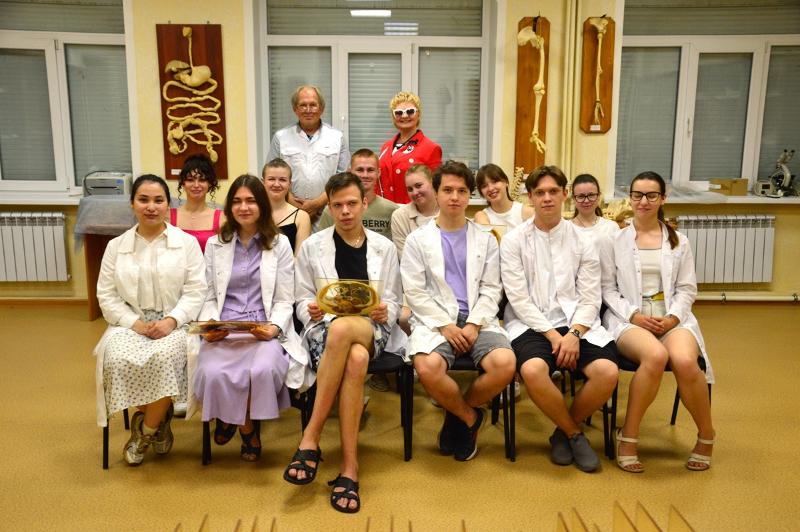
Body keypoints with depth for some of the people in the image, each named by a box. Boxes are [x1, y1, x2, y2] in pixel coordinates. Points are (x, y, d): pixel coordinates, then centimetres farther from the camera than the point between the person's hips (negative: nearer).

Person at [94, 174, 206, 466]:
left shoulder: (187, 243, 6)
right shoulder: (116, 246, 12)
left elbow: (196, 291, -1)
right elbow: (106, 295, 6)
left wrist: (171, 320, -17)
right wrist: (135, 322, -10)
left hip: (174, 325, -2)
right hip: (131, 325, 2)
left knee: (163, 358, -34)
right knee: (119, 361, -31)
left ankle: (145, 430, -6)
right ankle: (157, 421, -3)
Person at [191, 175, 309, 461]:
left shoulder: (279, 243, 9)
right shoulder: (215, 244, 15)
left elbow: (284, 300, 4)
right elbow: (208, 296, 11)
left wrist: (274, 328, -15)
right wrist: (209, 326, -9)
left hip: (264, 330, -1)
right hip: (223, 331, 2)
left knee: (263, 370, -34)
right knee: (212, 372, -31)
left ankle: (246, 421, 1)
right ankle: (246, 427, 4)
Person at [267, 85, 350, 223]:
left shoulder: (337, 137, 8)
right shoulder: (280, 137, 9)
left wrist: (318, 203, -9)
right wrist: (294, 204, -7)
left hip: (327, 213, 0)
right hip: (290, 212, 0)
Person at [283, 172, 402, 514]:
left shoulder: (384, 248, 13)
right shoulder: (312, 246, 11)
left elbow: (393, 300, 14)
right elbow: (302, 300, 11)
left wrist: (385, 313, -10)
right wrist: (311, 311, -12)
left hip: (370, 330, 1)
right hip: (323, 329, 0)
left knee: (342, 329, -40)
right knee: (355, 359, -39)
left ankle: (311, 438, -32)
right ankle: (349, 466, -31)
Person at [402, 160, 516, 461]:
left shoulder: (485, 240, 16)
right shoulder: (418, 240, 10)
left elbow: (491, 290, 8)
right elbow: (415, 293, 1)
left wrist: (473, 325, -9)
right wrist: (446, 326, -11)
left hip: (477, 321, 2)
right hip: (434, 320, -2)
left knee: (505, 364, -28)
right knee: (428, 367, -34)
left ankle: (458, 414, 2)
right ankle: (469, 417, -1)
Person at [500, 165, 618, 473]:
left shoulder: (582, 241, 10)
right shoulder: (514, 241, 3)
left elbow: (590, 298, 5)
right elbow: (518, 298, -5)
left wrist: (574, 334, -14)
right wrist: (551, 334, -14)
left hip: (576, 323, 3)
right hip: (531, 324, -2)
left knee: (607, 372, -24)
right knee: (533, 371, -33)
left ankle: (563, 432, 5)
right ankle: (574, 433, -2)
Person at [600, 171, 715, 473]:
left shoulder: (678, 242, 16)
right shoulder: (615, 240, 9)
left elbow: (687, 289, 12)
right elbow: (608, 288, 5)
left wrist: (673, 317, -7)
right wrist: (634, 315, -10)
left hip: (672, 318, 2)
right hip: (628, 318, -2)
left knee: (684, 361, -32)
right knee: (656, 356, -36)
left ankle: (706, 436, -5)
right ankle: (628, 435, -19)